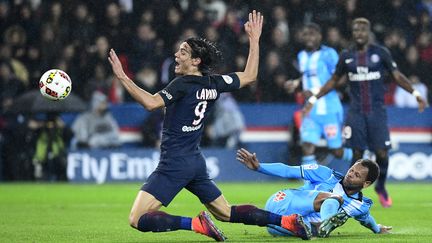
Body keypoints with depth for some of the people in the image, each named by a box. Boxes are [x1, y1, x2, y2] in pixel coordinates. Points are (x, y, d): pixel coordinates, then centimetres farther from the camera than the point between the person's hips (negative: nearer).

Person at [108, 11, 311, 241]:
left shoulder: (183, 84, -14)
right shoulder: (214, 83, 6)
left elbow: (151, 102, -27)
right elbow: (250, 76, 19)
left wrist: (122, 77, -25)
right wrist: (254, 39, 25)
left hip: (174, 163, -8)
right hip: (196, 161, 8)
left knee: (137, 220, -10)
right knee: (226, 213, 21)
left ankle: (195, 223, -19)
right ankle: (286, 220, 13)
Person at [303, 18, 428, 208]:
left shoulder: (380, 53, 1)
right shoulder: (346, 56, 6)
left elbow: (397, 76, 4)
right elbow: (334, 81, 17)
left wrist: (415, 94, -6)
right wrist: (314, 99, 14)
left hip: (377, 111, -1)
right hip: (356, 112, 1)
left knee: (382, 153, -6)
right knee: (357, 153, -4)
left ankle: (381, 187, 19)